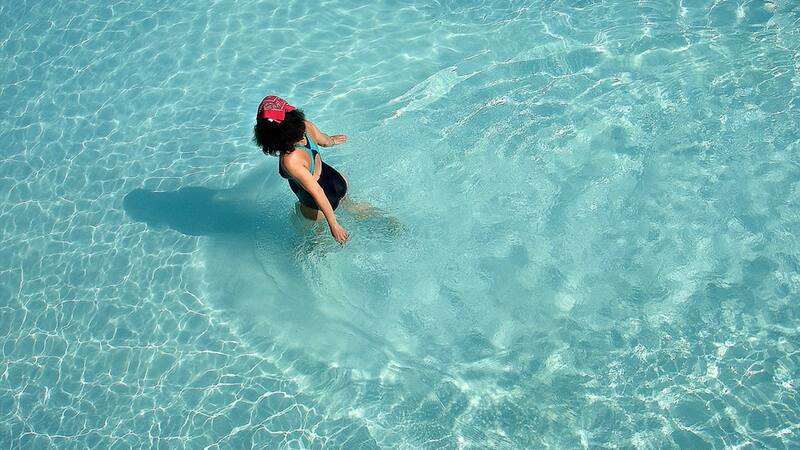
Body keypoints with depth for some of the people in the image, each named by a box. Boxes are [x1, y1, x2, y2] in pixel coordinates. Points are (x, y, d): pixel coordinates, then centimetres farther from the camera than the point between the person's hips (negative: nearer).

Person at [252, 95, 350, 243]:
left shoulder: (290, 160, -39)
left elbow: (316, 192, -33)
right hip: (339, 181, 5)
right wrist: (332, 140, 27)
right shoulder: (306, 126, -21)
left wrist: (333, 225, -24)